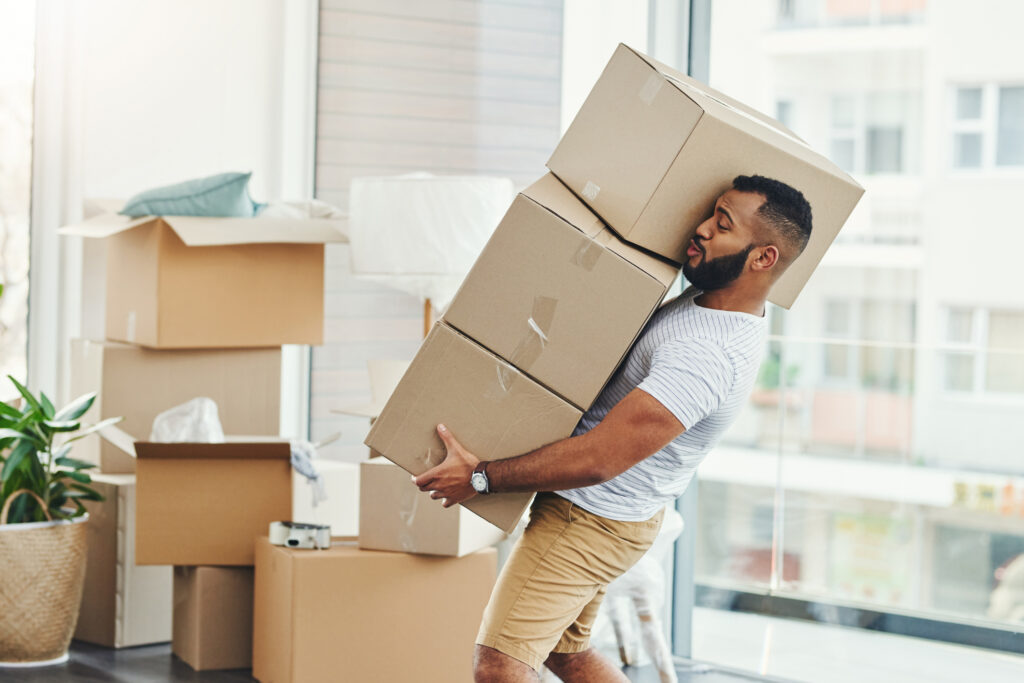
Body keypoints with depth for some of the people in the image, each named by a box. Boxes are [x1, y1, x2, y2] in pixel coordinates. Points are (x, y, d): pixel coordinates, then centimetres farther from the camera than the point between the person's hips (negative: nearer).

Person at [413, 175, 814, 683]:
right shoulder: (719, 301, 0)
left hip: (592, 520, -10)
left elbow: (597, 460, -32)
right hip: (606, 511, 10)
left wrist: (481, 477, -23)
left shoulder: (707, 355, -31)